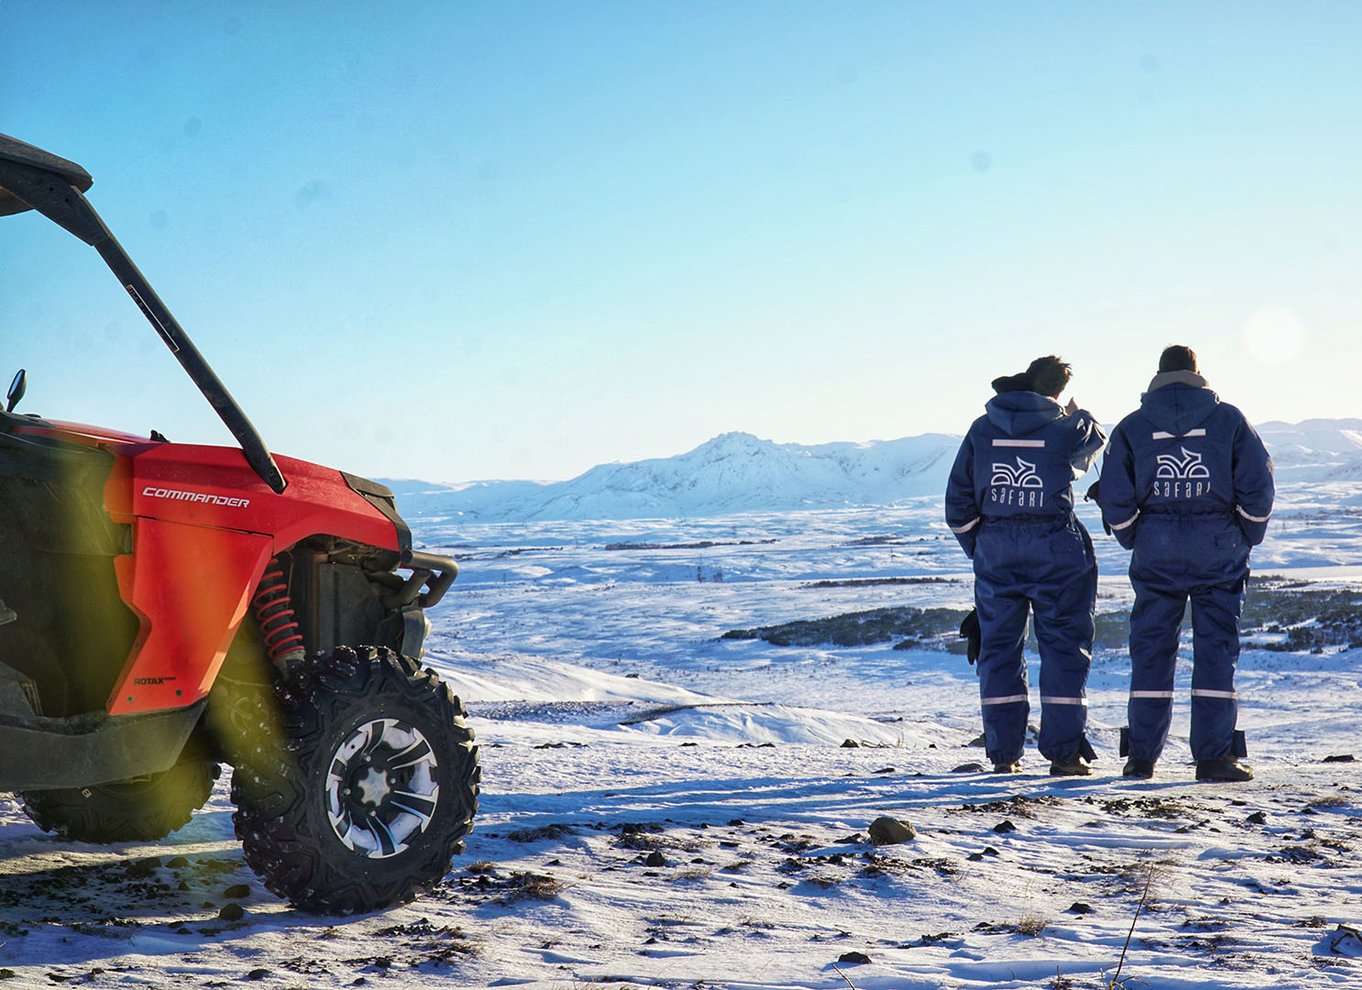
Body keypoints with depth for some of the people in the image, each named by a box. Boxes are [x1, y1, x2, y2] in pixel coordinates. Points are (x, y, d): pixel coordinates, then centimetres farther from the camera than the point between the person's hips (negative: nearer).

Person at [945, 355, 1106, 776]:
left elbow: (958, 497, 4)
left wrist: (975, 544, 14)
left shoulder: (981, 429, 3)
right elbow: (1094, 443, 20)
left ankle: (1003, 753, 7)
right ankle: (1064, 751, 1)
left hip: (995, 547, 3)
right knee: (1063, 645, 4)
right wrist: (1078, 414, 37)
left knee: (998, 646, 9)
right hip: (1055, 546, -3)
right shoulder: (1065, 427, -5)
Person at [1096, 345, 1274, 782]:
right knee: (1216, 647, 3)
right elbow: (1258, 485, -3)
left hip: (1155, 549, 1)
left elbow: (1114, 500, 0)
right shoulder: (1228, 419, 2)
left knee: (1150, 650, 7)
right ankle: (1213, 755, -1)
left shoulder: (1131, 427, 5)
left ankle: (1142, 756, 7)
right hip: (1219, 547, -1)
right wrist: (1246, 538, 9)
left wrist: (1135, 542, 13)